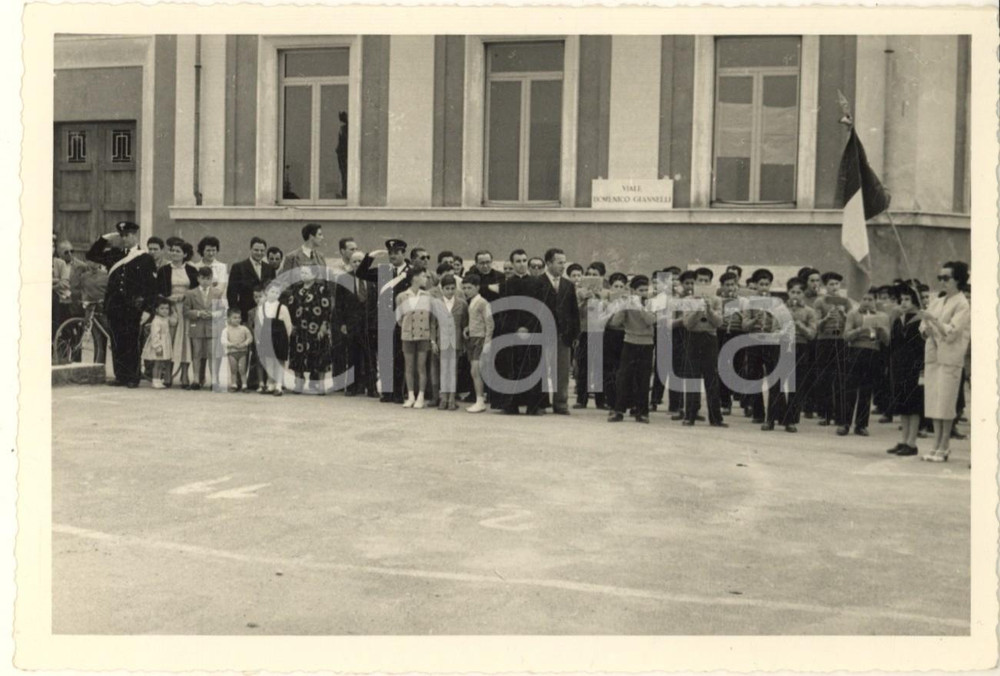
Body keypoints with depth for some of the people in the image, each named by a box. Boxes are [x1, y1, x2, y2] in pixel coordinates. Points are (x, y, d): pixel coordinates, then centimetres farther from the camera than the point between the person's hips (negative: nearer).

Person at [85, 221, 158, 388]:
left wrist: (143, 301, -14)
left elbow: (152, 285, -2)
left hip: (132, 307, -4)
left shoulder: (145, 259, 2)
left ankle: (133, 378, 1)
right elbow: (91, 255, 18)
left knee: (132, 343, -4)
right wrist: (104, 239, 9)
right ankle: (120, 376, 11)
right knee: (117, 343, 5)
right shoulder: (114, 255, 15)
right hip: (114, 305, 4)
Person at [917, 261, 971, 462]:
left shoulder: (962, 304, -5)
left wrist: (933, 319, -22)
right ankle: (937, 445, 13)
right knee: (933, 403, 7)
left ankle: (943, 448, 0)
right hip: (932, 355, 7)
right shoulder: (937, 301, 16)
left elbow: (951, 333, -15)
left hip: (950, 358, -7)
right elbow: (924, 328, 15)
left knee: (945, 404, -5)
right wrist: (926, 328, -6)